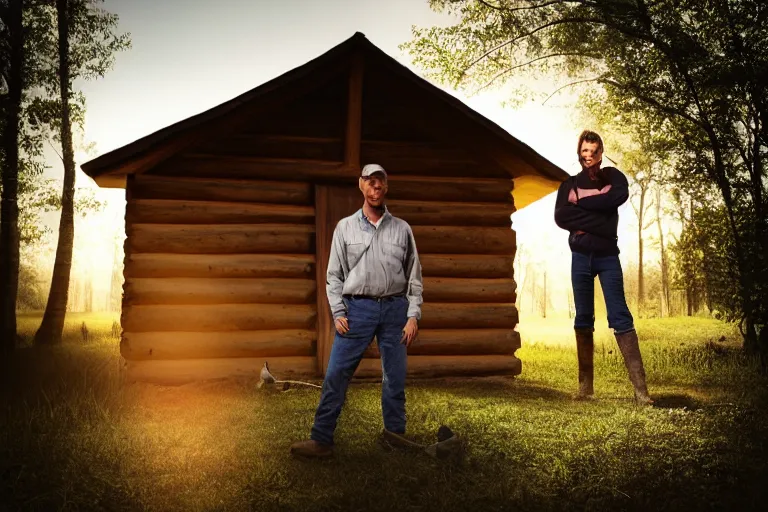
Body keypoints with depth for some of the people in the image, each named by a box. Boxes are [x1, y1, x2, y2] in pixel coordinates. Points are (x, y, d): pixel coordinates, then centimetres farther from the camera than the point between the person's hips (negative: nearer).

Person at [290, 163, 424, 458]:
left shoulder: (402, 229, 8)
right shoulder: (345, 227, 8)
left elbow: (414, 276, 8)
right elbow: (334, 275, 5)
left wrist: (413, 316, -1)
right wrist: (338, 313, -5)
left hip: (395, 308, 1)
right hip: (358, 307, -1)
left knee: (395, 378, 6)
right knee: (336, 375, -5)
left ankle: (395, 439, 18)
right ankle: (321, 440, 2)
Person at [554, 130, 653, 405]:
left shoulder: (613, 176, 9)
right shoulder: (570, 184, 9)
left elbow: (620, 197, -14)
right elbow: (560, 217, -8)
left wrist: (581, 204, -9)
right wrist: (598, 222, -14)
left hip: (608, 256, -1)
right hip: (581, 257, 1)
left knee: (620, 317, -8)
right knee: (583, 319, 4)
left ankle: (640, 387, -11)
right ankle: (585, 385, 10)